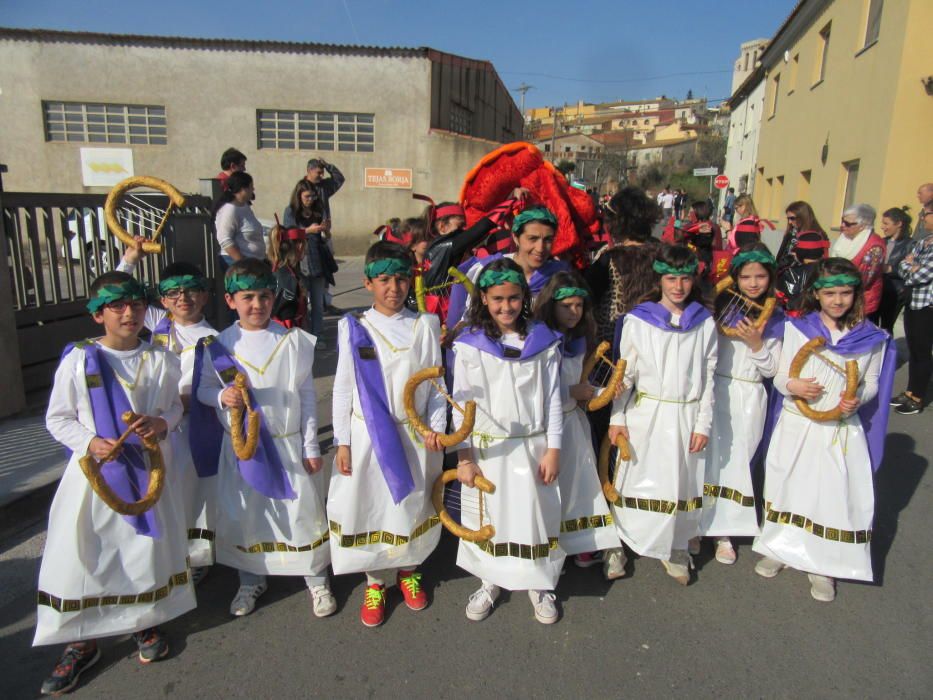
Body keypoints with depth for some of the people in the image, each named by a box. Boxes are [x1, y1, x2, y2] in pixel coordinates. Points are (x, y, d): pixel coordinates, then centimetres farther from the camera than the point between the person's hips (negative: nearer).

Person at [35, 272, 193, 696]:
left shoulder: (161, 360, -3)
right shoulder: (77, 360, -8)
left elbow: (176, 404, 9)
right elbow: (57, 418, -2)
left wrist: (163, 423, -13)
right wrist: (89, 442, -18)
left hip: (148, 468, 2)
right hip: (95, 470, -1)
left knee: (148, 545, 12)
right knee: (80, 552, 5)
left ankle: (146, 621, 36)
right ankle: (81, 642, 25)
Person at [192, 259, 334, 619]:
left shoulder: (294, 341, -6)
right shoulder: (218, 345, -4)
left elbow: (308, 395, -2)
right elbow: (203, 389, 5)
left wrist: (311, 446, -2)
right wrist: (221, 396, -20)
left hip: (289, 444, -1)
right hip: (241, 445, 1)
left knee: (303, 509, 7)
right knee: (243, 514, 15)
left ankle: (316, 578, 29)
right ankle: (251, 579, 38)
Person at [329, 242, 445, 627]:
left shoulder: (425, 325, -1)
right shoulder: (354, 328, -3)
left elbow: (437, 382, 2)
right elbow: (343, 389, 0)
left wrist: (435, 427, -8)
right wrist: (342, 441, -2)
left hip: (415, 434, 1)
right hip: (367, 434, -1)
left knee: (412, 505, 14)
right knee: (368, 505, 8)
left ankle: (408, 569, 39)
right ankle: (376, 580, 31)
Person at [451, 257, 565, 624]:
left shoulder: (543, 341, -2)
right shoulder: (469, 345, -5)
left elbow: (553, 398, 1)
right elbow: (461, 402, -3)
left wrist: (553, 449, -2)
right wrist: (463, 456, -5)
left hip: (532, 446, 1)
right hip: (486, 449, 0)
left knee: (535, 513, 10)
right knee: (487, 515, 13)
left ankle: (538, 583, 33)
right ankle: (490, 582, 36)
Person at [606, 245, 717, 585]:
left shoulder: (704, 323, 2)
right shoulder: (638, 320, -4)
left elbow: (708, 377, 4)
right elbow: (625, 373, -2)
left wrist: (703, 424, 0)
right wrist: (617, 419, -5)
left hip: (686, 416, 2)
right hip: (645, 414, -2)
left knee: (682, 484, 12)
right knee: (637, 482, 5)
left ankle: (675, 549, 30)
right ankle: (618, 544, 21)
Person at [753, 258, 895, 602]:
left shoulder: (871, 337, -3)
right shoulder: (797, 328, -4)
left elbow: (871, 383, 6)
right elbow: (780, 377, 0)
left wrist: (857, 400, -15)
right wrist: (791, 386, -22)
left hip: (842, 430, 0)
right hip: (796, 426, 1)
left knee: (836, 493, 4)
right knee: (789, 486, 13)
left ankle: (823, 565, 21)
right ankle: (780, 547, 33)